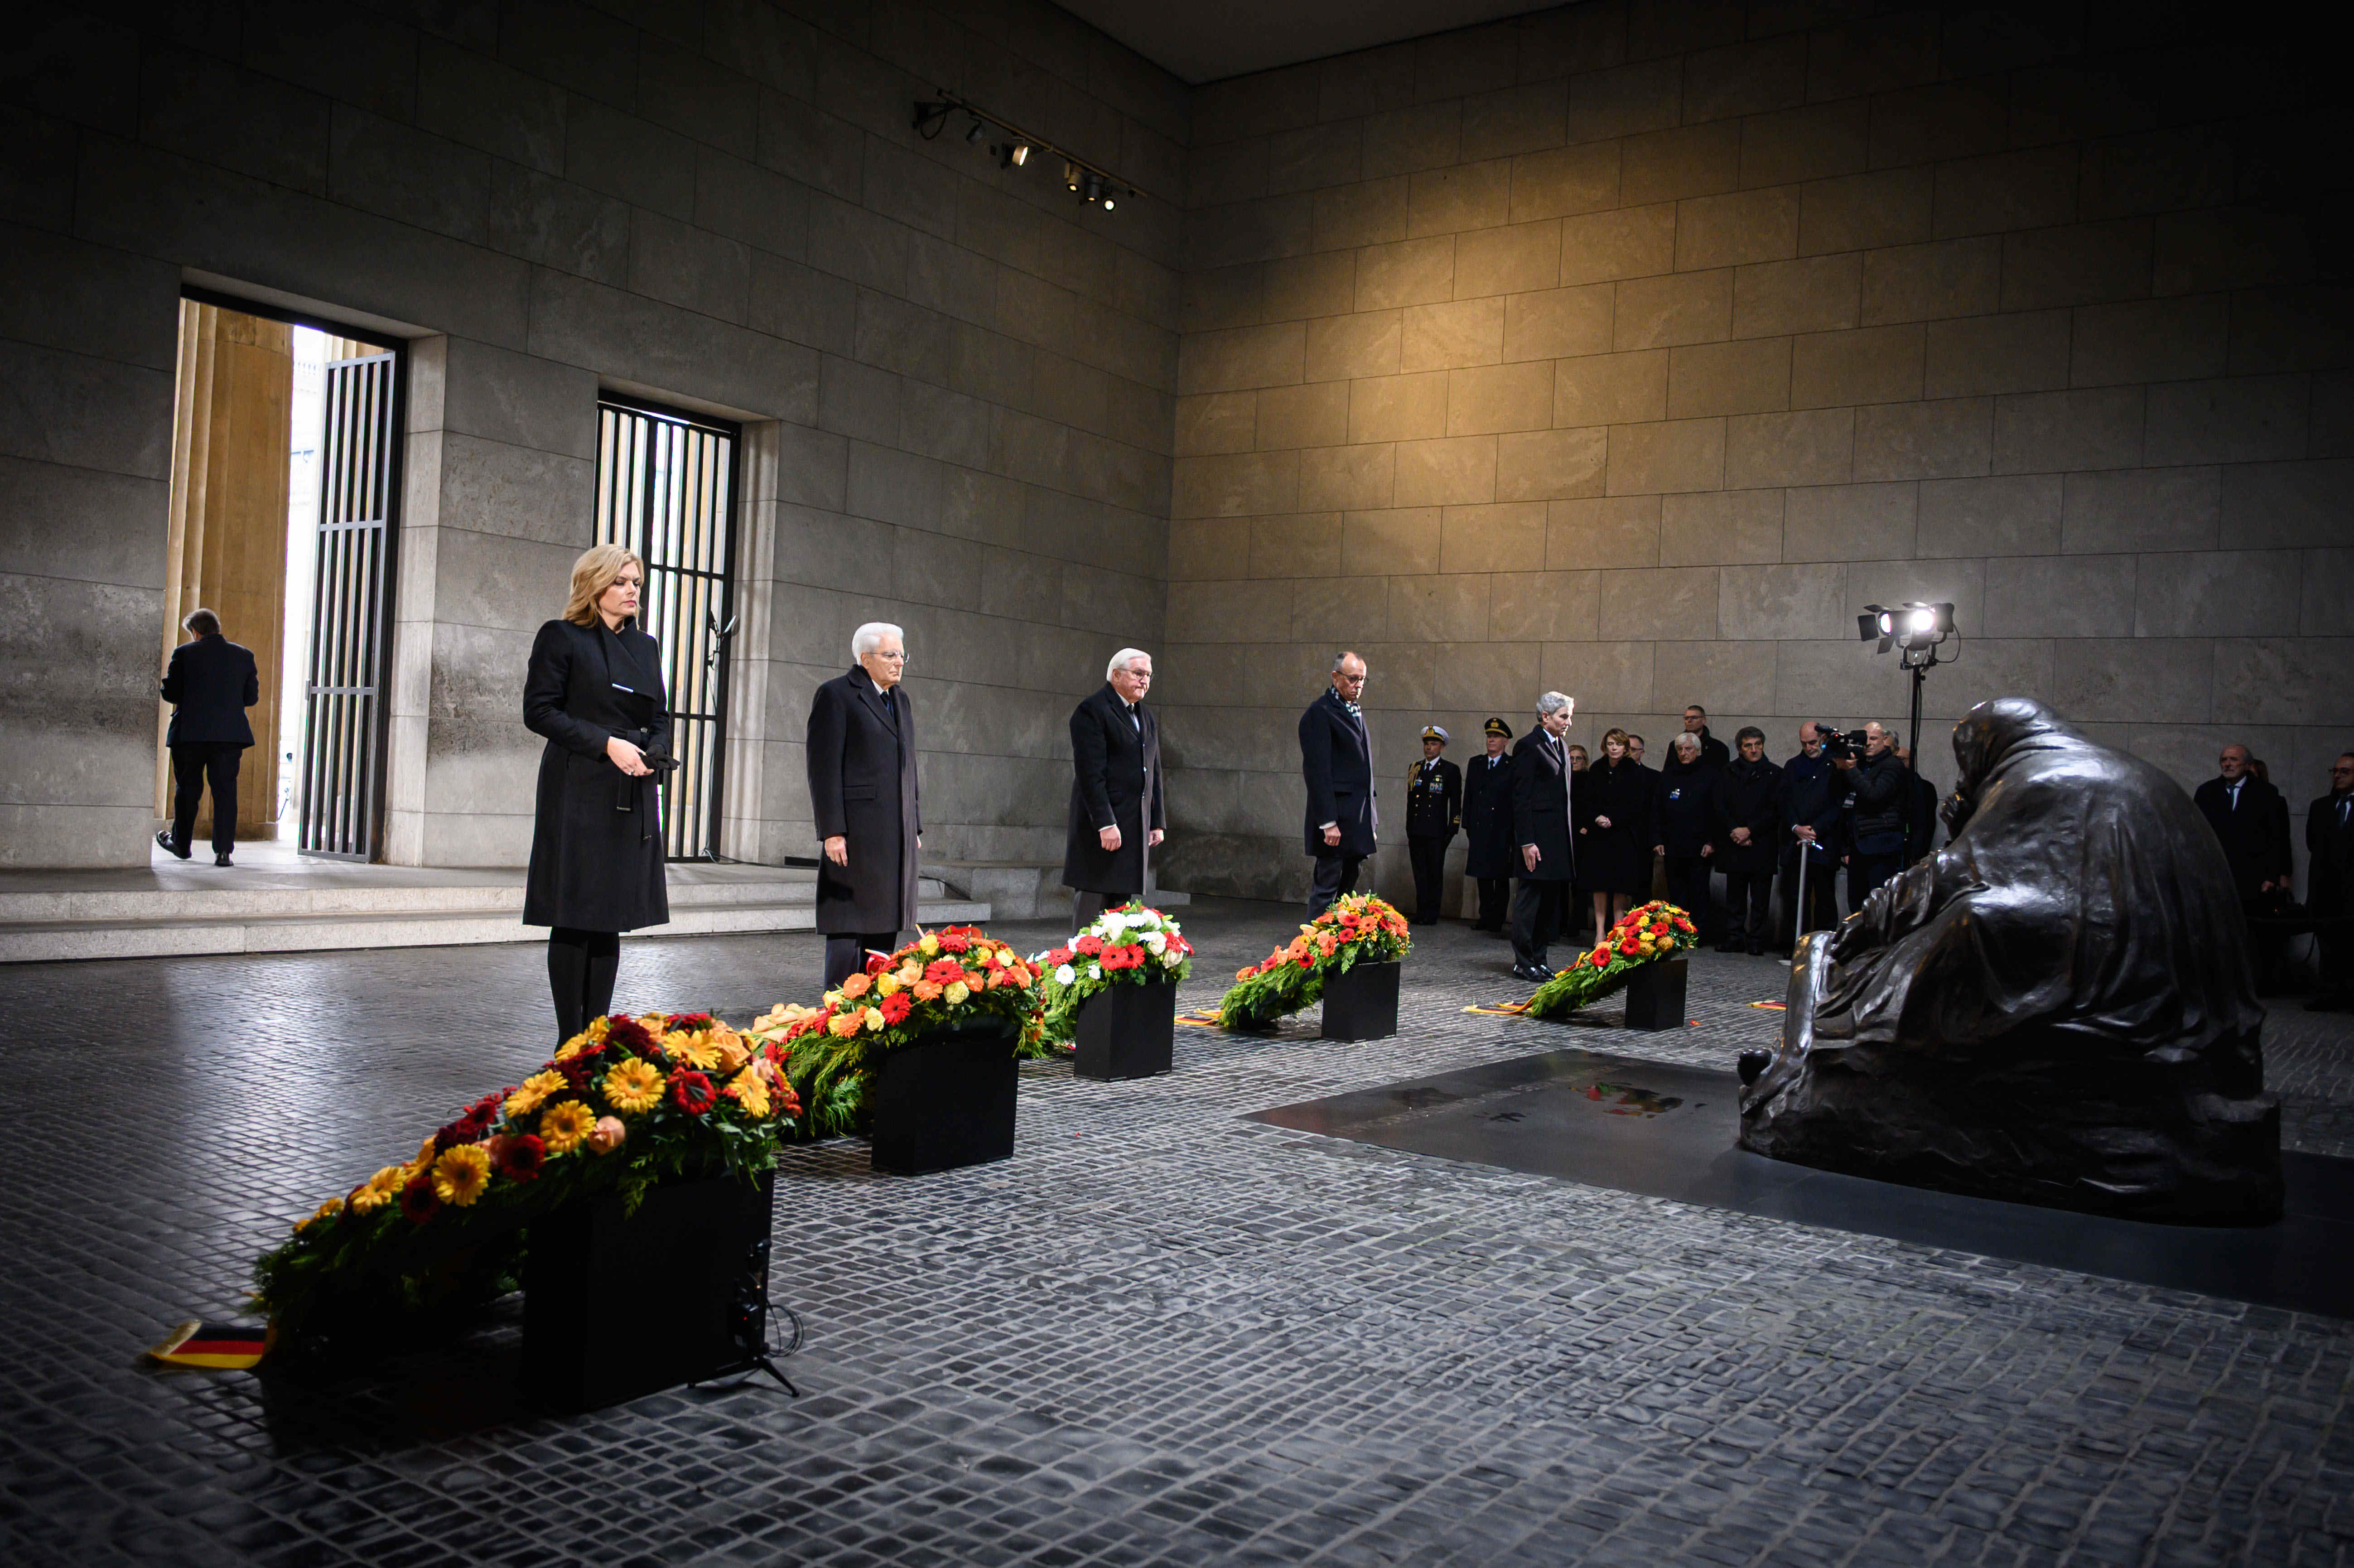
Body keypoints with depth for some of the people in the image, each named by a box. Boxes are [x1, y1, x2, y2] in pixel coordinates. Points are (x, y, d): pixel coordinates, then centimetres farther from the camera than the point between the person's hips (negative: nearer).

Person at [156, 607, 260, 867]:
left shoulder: (184, 653, -4)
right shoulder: (244, 655, 4)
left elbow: (170, 694, -4)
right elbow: (251, 697, 6)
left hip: (190, 734, -1)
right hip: (230, 735, 1)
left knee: (187, 790, 13)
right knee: (225, 791, 1)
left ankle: (181, 844, 27)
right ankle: (223, 850, -5)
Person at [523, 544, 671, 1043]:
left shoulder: (645, 646, 17)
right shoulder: (562, 637, 0)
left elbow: (661, 717, 19)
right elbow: (539, 710, -8)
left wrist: (654, 753, -2)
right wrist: (606, 744, -15)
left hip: (632, 798, 6)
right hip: (579, 793, -6)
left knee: (612, 917, 6)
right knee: (575, 917, -3)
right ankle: (570, 1043, 3)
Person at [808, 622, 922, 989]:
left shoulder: (901, 700, 20)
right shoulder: (836, 695, -4)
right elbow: (823, 767, -10)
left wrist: (915, 827, 17)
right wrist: (832, 831, -16)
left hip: (897, 835, 8)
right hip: (856, 832, -7)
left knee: (886, 926, 7)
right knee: (848, 926, -5)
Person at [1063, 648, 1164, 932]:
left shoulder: (1148, 717, 19)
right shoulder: (1091, 711, -8)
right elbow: (1091, 773, -15)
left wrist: (1158, 822, 13)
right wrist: (1105, 824, -21)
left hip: (1137, 829, 8)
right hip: (1102, 825, -8)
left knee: (1126, 906, 8)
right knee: (1091, 905, -4)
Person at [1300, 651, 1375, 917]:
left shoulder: (1355, 711, 18)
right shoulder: (1319, 713, -10)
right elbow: (1318, 772, -16)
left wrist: (1371, 818, 18)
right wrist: (1328, 822, -20)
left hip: (1358, 820, 9)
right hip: (1337, 819, -9)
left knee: (1349, 886, 10)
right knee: (1326, 888, -6)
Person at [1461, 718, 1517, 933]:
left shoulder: (1514, 766, -2)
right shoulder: (1475, 763, 13)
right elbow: (1468, 797, 13)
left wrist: (1515, 830, -9)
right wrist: (1468, 825, 8)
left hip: (1503, 830, -4)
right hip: (1480, 830, 4)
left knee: (1502, 877, 1)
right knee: (1483, 876, 8)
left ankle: (1497, 920, 6)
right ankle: (1486, 918, 15)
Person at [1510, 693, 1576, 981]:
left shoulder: (1561, 747, 17)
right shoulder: (1530, 747, -9)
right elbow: (1521, 798, -13)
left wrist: (1572, 830, 14)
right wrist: (1527, 842, -17)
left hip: (1559, 839, 9)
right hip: (1538, 838, -9)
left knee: (1552, 901, 10)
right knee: (1530, 900, -3)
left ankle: (1539, 959, 17)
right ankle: (1523, 963, 3)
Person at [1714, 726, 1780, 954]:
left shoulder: (1774, 774, 4)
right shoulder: (1727, 774, 12)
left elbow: (1776, 810, -3)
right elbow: (1720, 807, 6)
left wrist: (1750, 830, -11)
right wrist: (1734, 831, -9)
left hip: (1763, 847, -2)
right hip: (1734, 846, 2)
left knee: (1760, 897, 0)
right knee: (1735, 895, 5)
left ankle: (1756, 941, 6)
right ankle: (1734, 938, 10)